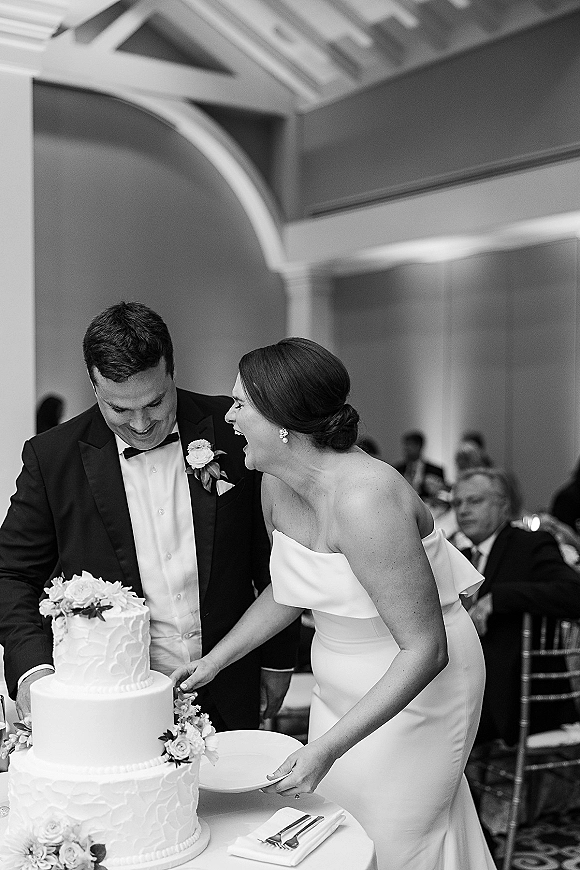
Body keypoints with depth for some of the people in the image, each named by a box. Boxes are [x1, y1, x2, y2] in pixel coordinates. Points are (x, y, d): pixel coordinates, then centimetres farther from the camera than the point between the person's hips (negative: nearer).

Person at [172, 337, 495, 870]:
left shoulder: (363, 500, -31)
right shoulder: (278, 486, -6)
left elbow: (425, 649, -29)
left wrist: (327, 748, -30)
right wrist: (215, 660, 5)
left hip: (415, 687, -7)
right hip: (339, 687, 8)